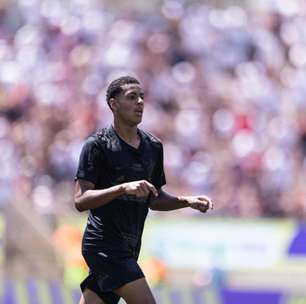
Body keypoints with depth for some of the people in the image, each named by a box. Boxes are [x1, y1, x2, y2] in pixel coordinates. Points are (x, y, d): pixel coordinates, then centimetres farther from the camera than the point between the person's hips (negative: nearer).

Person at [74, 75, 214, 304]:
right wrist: (123, 188, -27)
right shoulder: (97, 145, -9)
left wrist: (188, 201, 7)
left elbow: (153, 199, 23)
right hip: (104, 242, -7)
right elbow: (80, 200, -16)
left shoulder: (153, 146, 13)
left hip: (128, 248, 7)